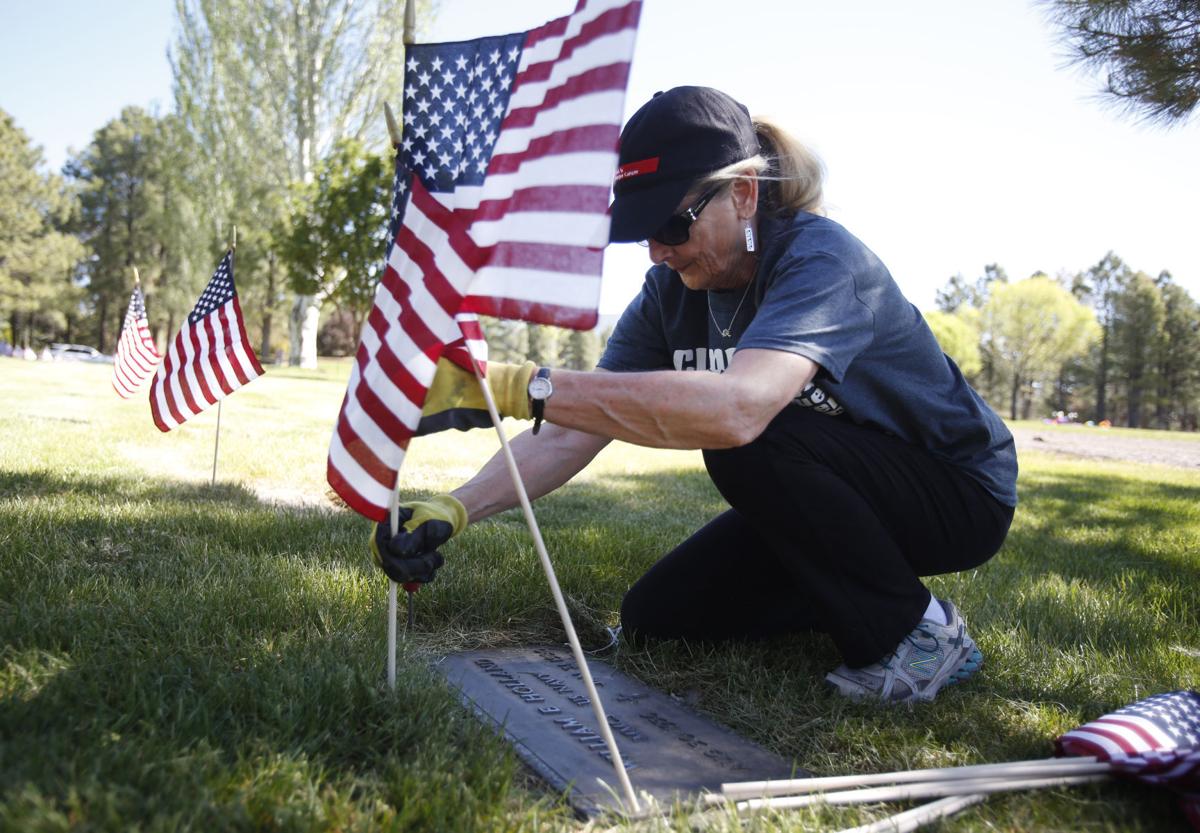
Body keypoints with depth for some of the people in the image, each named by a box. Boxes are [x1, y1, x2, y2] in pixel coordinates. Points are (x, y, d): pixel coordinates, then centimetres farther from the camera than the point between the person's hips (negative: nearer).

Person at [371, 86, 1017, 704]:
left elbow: (736, 407, -50)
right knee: (652, 622, 0)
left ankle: (918, 628, -12)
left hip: (957, 493, -6)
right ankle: (844, 597, 15)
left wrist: (513, 386, -52)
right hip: (824, 502, 7)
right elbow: (575, 431, -15)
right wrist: (456, 509, -31)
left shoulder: (821, 259, -30)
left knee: (747, 443, -33)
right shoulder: (671, 292, -8)